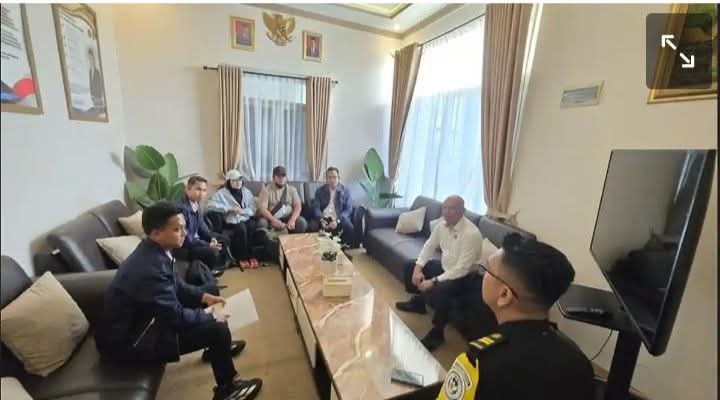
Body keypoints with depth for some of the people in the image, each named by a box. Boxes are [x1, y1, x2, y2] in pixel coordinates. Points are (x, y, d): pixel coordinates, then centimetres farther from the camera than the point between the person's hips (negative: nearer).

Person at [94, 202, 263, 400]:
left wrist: (204, 297, 0)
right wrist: (211, 316, -12)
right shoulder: (149, 268, -34)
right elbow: (177, 317, -26)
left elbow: (175, 285, 10)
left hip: (141, 318, 10)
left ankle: (216, 349, 34)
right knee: (218, 328, -16)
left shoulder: (153, 250, -5)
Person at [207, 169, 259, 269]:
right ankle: (243, 257, -17)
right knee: (241, 227, -34)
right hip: (231, 221, -2)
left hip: (246, 219, 2)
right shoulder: (221, 193, 8)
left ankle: (250, 255, -16)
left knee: (252, 225, -32)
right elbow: (210, 205, -7)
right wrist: (229, 209, -12)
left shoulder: (247, 192, 17)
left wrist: (242, 211, -11)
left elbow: (253, 209, 10)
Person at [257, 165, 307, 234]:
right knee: (262, 222, -32)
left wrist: (292, 220, -22)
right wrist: (275, 221, -26)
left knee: (302, 222, -25)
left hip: (288, 219, 2)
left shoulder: (292, 189, 8)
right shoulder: (266, 190, 0)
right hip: (272, 219, -1)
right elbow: (262, 208, -11)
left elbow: (298, 206, -3)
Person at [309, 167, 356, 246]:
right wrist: (321, 220, -20)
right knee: (311, 226, -29)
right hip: (323, 218, 1)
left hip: (339, 218, -1)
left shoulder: (345, 191, 5)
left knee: (350, 228, -31)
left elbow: (348, 209, -2)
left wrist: (337, 220, -19)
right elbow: (316, 207, 2)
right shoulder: (319, 191, 10)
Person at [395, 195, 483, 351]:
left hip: (462, 276, -8)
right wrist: (418, 268, -9)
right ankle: (417, 303, 29)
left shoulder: (471, 234, -29)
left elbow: (462, 268, -30)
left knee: (439, 290, -35)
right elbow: (429, 246, 5)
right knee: (410, 267, 7)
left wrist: (433, 281, -31)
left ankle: (437, 332, -8)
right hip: (444, 266, 8)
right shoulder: (442, 225, -5)